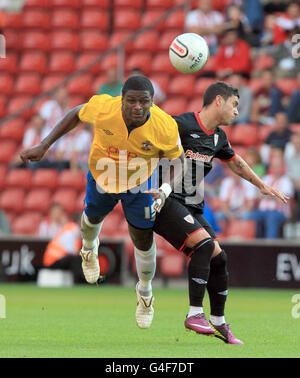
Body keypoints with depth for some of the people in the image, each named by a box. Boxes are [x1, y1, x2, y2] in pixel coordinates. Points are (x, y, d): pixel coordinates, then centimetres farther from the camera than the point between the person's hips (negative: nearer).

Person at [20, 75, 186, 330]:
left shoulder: (165, 127, -36)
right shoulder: (103, 108, -36)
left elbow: (178, 160, -17)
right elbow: (76, 115, -13)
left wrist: (166, 189, -36)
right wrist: (43, 146, -13)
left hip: (139, 185, -1)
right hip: (102, 176, 1)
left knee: (143, 241, 6)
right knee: (93, 218, 25)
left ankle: (145, 292, 37)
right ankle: (89, 249, 66)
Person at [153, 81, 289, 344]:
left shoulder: (218, 137, 13)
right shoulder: (181, 125, -13)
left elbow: (235, 162, 33)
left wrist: (261, 185, 41)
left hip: (192, 208, 8)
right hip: (165, 201, -8)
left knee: (217, 258, 3)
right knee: (204, 243, -25)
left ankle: (218, 323, 18)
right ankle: (195, 315, -22)